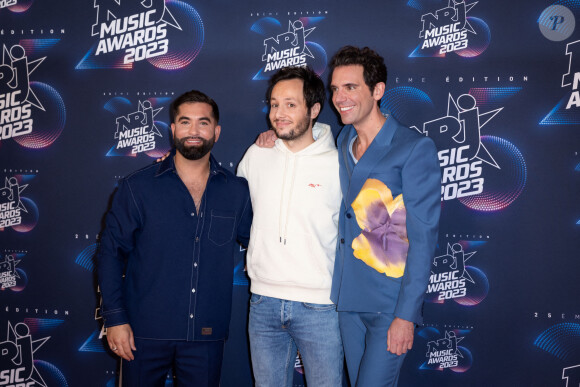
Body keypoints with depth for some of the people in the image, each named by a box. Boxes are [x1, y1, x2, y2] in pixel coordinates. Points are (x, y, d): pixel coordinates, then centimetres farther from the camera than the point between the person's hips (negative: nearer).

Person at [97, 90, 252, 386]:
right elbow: (111, 253, 1)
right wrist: (115, 318, -6)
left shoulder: (236, 192, 3)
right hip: (145, 333, -1)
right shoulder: (137, 187, -2)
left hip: (206, 336, 2)